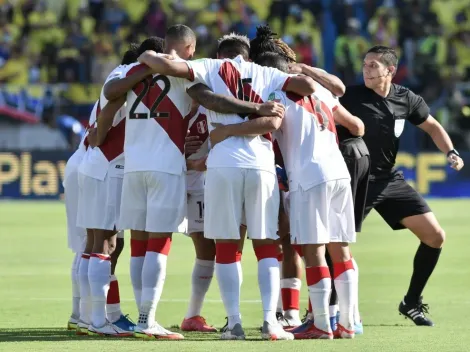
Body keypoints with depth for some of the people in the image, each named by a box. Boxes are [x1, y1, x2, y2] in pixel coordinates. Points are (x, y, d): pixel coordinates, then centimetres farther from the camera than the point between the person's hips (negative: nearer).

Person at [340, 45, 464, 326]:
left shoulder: (406, 99, 0)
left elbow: (432, 126, 15)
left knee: (435, 236, 4)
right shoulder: (352, 96, -13)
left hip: (391, 179, 5)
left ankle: (412, 303, 18)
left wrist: (451, 152, -1)